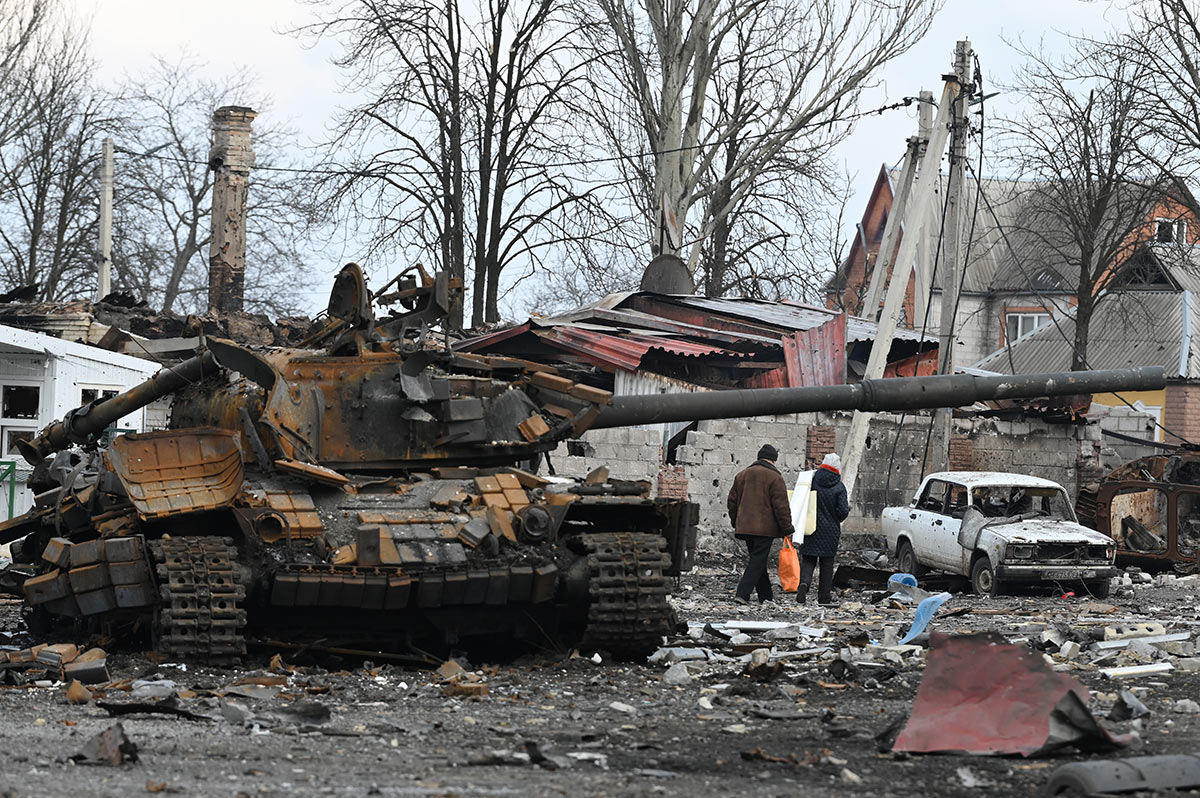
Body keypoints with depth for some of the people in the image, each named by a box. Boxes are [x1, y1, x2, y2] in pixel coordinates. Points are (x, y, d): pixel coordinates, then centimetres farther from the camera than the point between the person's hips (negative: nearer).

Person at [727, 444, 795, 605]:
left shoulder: (742, 475, 13)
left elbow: (732, 501, 17)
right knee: (758, 560, -5)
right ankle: (742, 593, -16)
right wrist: (787, 528, -3)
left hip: (745, 525, 6)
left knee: (757, 560, 15)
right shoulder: (774, 477, -7)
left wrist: (736, 522, 26)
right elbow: (781, 505, -9)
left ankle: (765, 596, 20)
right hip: (765, 528, -6)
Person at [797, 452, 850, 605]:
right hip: (830, 532, -1)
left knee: (808, 560, 6)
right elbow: (843, 511, -10)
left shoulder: (812, 482, -3)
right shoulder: (839, 487, -8)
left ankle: (804, 582, -22)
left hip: (811, 530, 1)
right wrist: (847, 507, 12)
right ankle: (824, 597, 10)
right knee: (827, 564, 8)